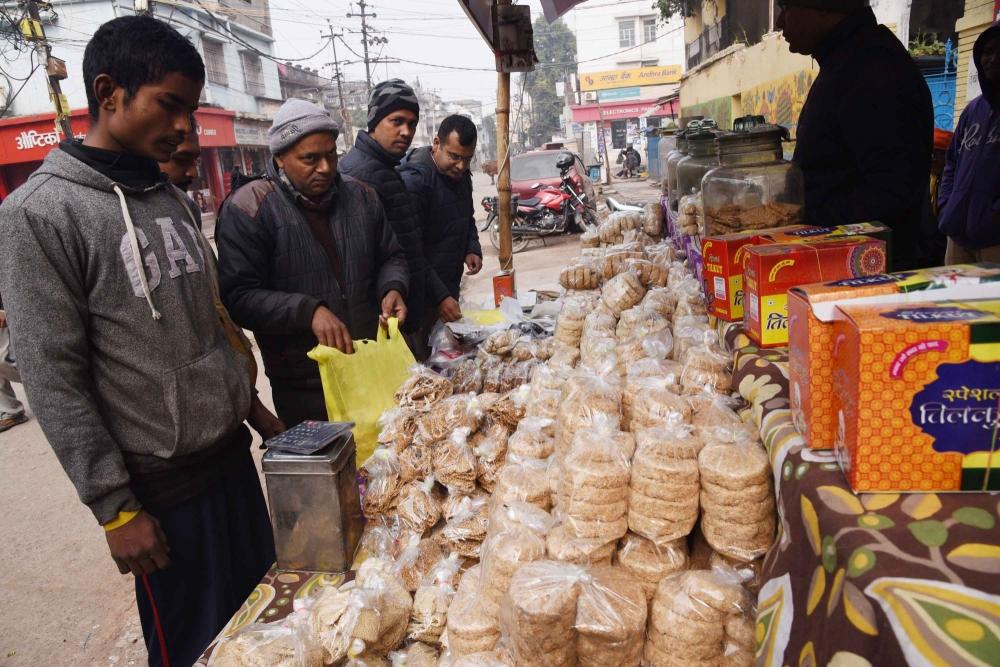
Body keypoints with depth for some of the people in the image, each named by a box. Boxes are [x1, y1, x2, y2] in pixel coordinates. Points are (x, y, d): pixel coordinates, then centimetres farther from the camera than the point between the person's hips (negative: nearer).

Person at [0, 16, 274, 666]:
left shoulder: (175, 198, 7)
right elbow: (54, 381, -15)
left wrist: (250, 409, 15)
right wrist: (115, 507, -14)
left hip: (233, 455, 6)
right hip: (162, 488, -6)